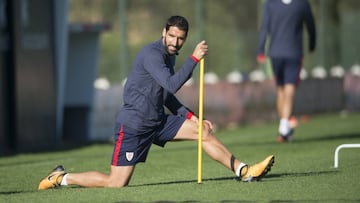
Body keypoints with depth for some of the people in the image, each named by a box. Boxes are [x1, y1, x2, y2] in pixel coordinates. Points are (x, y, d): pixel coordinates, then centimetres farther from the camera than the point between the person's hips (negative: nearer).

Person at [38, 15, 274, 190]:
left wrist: (190, 116, 13)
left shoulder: (170, 56, 11)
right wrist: (194, 58, -28)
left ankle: (244, 171, 6)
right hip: (133, 125, -9)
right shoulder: (152, 54, -18)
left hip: (158, 121, 9)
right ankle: (62, 178, 7)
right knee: (116, 184, -10)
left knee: (204, 131, 0)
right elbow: (171, 84, -31)